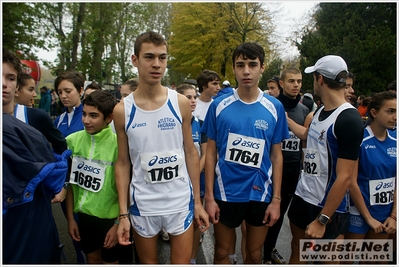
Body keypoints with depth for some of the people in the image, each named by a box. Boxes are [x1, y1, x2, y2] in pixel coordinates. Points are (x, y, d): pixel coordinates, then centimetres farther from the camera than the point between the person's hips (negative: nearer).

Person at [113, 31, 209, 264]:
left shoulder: (181, 103, -5)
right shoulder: (122, 110, -6)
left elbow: (191, 153, 1)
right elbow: (123, 163, 0)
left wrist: (198, 201, 1)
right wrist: (123, 214, -3)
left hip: (181, 202, 0)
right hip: (142, 205, 1)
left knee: (182, 262, 12)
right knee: (149, 262, 18)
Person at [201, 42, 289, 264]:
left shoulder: (275, 108, -3)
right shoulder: (219, 105, -6)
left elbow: (276, 155, 1)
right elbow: (211, 153, -3)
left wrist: (276, 198, -1)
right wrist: (209, 196, -5)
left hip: (261, 194, 1)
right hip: (225, 193, -1)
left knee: (254, 254, 19)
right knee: (222, 252, 17)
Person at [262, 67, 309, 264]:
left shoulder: (304, 110, 8)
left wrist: (302, 165, 14)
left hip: (294, 169, 5)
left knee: (281, 211, 16)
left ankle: (271, 248, 35)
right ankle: (265, 254, 23)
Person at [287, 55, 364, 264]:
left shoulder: (348, 119, -20)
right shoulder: (319, 112, 5)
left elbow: (344, 178, -23)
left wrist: (322, 220, -21)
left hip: (328, 207, -7)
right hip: (302, 197, 8)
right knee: (297, 251, 20)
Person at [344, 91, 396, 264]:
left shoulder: (395, 142, 0)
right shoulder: (359, 140, -17)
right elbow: (351, 182, -18)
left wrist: (393, 215, 0)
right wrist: (368, 217, -12)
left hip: (385, 213, 6)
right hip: (359, 211, -5)